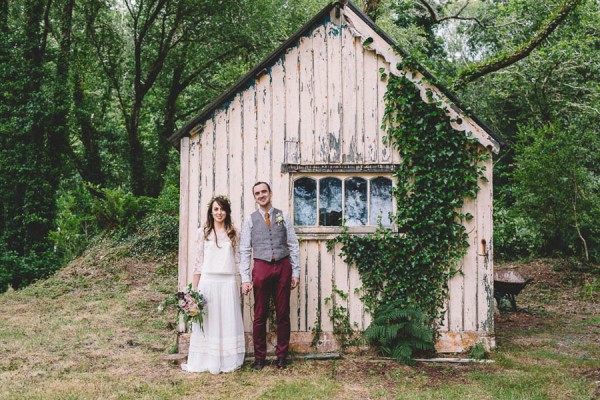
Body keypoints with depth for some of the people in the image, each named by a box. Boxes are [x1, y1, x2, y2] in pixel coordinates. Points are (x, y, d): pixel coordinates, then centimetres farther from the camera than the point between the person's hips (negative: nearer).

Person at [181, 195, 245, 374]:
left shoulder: (233, 234, 9)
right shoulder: (204, 233, 6)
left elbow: (238, 259, 8)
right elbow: (199, 262, 5)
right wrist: (194, 288, 2)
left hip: (228, 282, 1)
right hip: (207, 281, -1)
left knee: (227, 321, 4)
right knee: (207, 322, 4)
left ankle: (228, 362, 12)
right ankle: (206, 361, 13)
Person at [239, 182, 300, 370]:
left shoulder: (283, 217, 8)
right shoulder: (250, 220, 6)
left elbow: (293, 245, 7)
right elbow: (244, 251, 2)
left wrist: (296, 271, 1)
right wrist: (245, 278, -5)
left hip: (283, 267, 1)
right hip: (261, 268, -1)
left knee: (283, 314, 7)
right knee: (260, 315, 4)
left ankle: (281, 355, 20)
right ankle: (259, 357, 17)